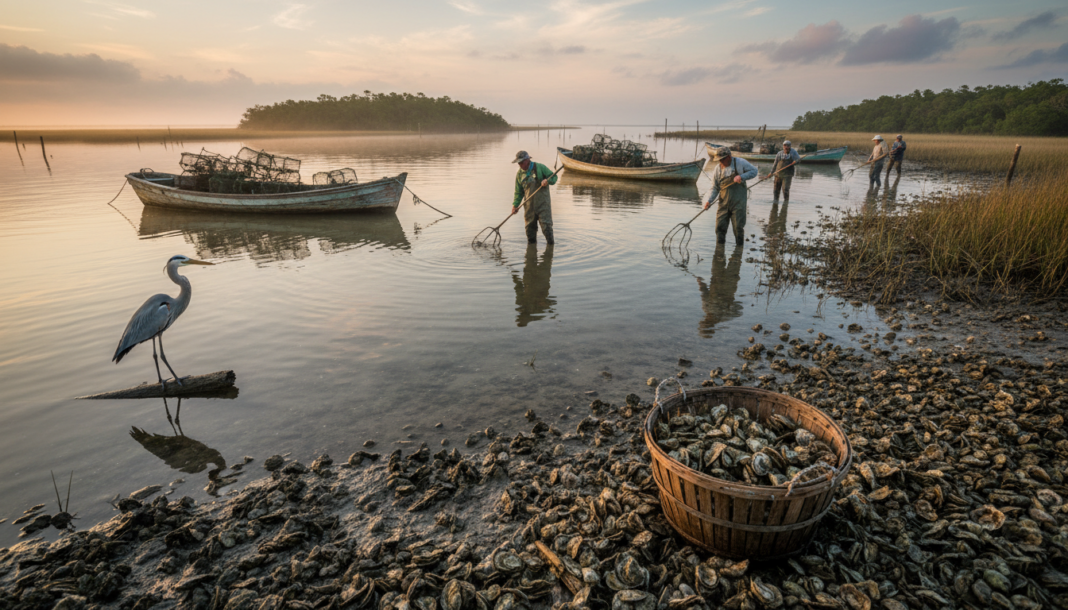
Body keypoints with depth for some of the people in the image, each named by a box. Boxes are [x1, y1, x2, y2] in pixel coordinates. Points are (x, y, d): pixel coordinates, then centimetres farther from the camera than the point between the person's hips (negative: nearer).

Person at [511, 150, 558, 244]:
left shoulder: (540, 167, -2)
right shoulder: (519, 174, 9)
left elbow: (554, 177, 4)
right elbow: (518, 192, 12)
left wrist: (547, 181, -18)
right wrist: (515, 204, 1)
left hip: (543, 204, -4)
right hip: (529, 205, 4)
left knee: (546, 226, -8)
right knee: (530, 227, 7)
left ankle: (551, 243, 4)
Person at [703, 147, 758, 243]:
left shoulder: (740, 163, -3)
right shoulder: (717, 170, 5)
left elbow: (754, 171, 3)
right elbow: (715, 188, 8)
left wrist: (742, 177, -15)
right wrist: (709, 200, -8)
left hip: (738, 202, -3)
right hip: (724, 203, 3)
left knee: (738, 227, -1)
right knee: (720, 226, 1)